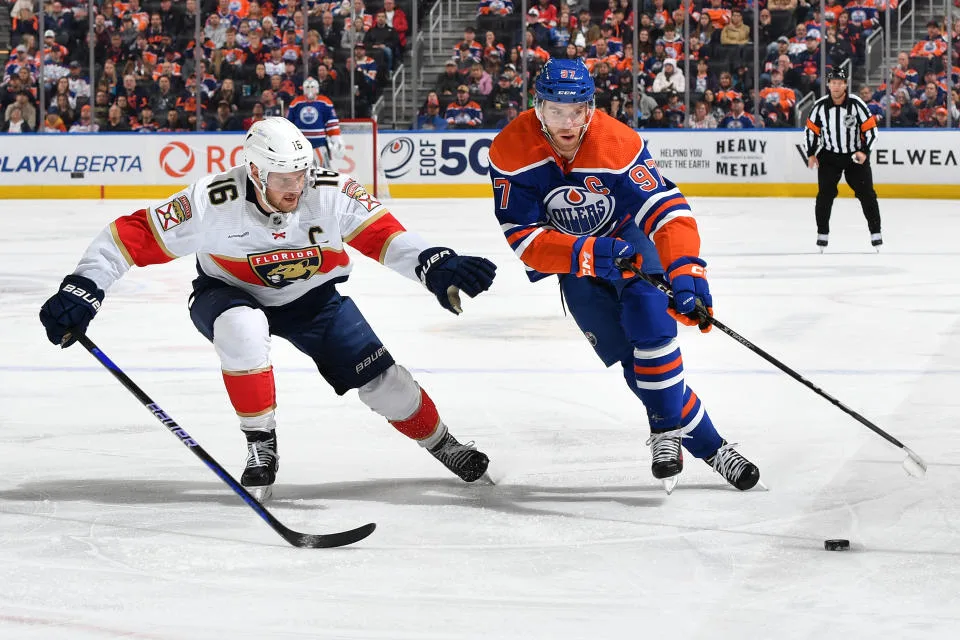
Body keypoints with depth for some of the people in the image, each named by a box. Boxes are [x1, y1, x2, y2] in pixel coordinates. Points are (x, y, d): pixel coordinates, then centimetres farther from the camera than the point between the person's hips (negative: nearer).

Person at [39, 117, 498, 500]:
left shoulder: (331, 193, -26)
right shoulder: (215, 203, -32)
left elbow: (382, 235, -25)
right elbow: (135, 235, -29)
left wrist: (434, 265, -43)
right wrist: (80, 291, -35)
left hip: (310, 296, 2)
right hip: (228, 293, -2)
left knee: (379, 376, -5)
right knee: (242, 329, -37)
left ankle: (443, 446, 23)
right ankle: (260, 446, -20)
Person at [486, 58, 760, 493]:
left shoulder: (618, 143, -30)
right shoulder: (511, 152, -25)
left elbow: (666, 209, -36)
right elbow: (524, 240, -26)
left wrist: (685, 271, -51)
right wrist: (587, 254, -41)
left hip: (626, 236, -1)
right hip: (572, 258, 1)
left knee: (649, 318, -25)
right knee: (627, 353, -9)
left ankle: (667, 432, -10)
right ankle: (705, 444, -2)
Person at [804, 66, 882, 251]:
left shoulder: (856, 104, -15)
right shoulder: (820, 106, -8)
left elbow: (871, 129, -9)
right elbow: (811, 130, 5)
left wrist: (864, 152, -18)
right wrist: (811, 154, 0)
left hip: (856, 156, -1)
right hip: (829, 156, 1)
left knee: (866, 193, -2)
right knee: (825, 194, -6)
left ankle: (876, 233, 7)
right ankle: (822, 234, 5)